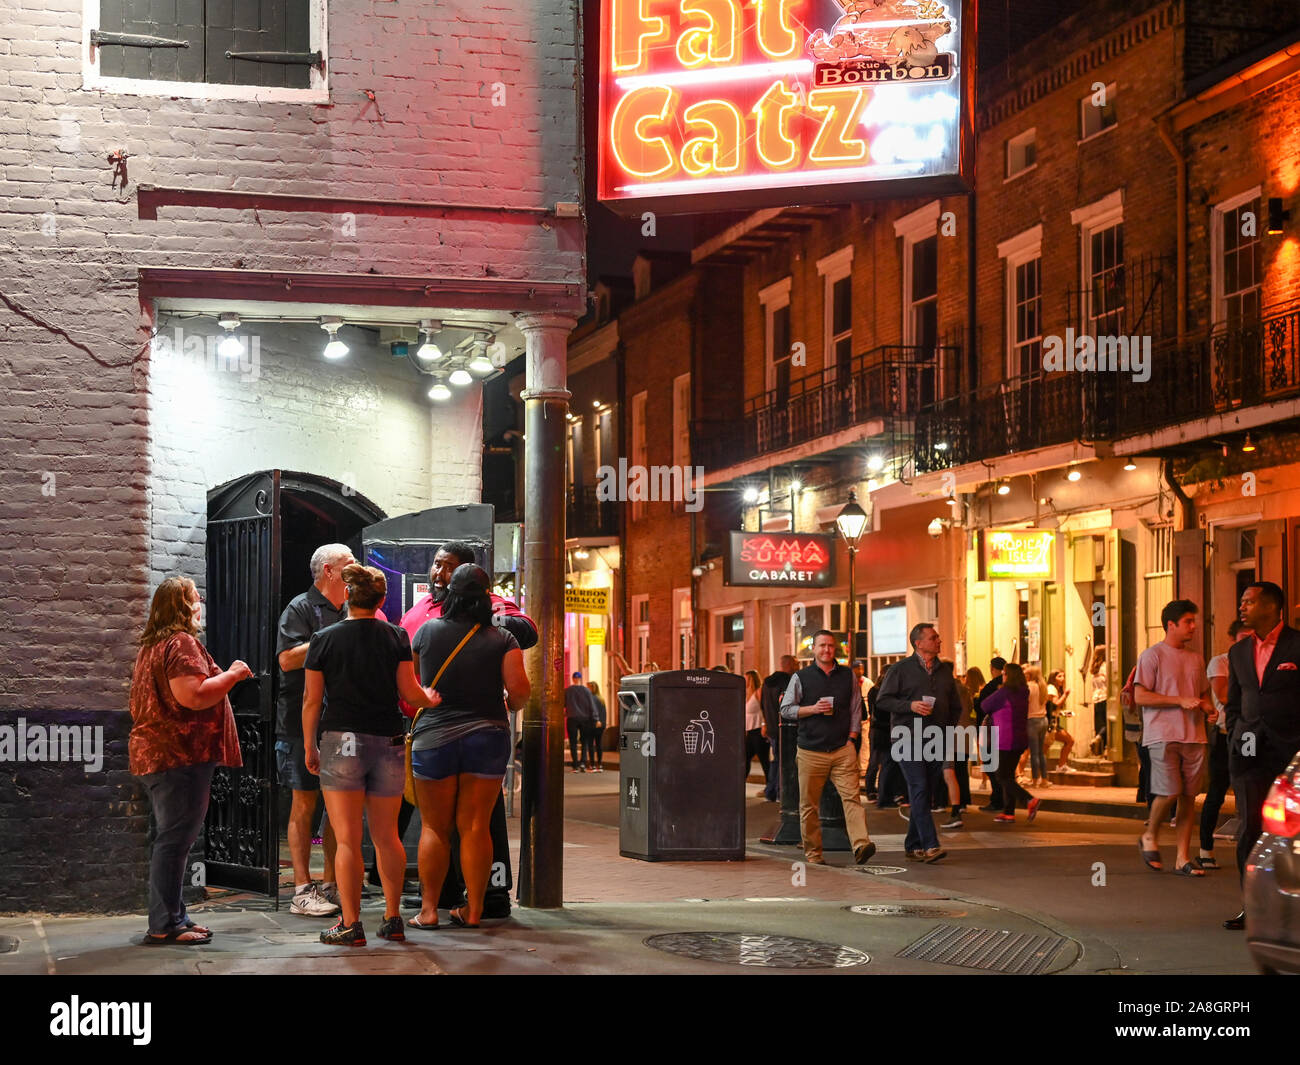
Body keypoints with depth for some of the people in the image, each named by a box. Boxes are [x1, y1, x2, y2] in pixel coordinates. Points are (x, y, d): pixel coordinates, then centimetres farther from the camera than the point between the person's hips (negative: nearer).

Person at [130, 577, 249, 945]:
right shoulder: (181, 643, -13)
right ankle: (165, 925, -7)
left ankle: (171, 919, 19)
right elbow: (193, 696, -24)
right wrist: (232, 674, -11)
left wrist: (222, 678, 25)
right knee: (175, 839, -8)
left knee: (172, 838, 15)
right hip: (180, 753, -11)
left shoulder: (152, 646, 19)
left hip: (154, 753, 11)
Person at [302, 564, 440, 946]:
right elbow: (410, 693, 1)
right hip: (389, 743, 2)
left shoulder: (324, 639, -1)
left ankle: (350, 925, -3)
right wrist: (431, 699, 23)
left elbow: (311, 700, -1)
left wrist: (309, 747, 10)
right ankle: (393, 919, 16)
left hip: (341, 742, -2)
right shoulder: (396, 637, 2)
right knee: (387, 836, 13)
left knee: (347, 840, -2)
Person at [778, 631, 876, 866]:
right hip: (811, 751, 0)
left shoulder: (848, 675, 12)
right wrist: (812, 709, -10)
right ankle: (813, 852, 11)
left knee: (851, 796, -15)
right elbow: (786, 710, 5)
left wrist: (851, 737, 2)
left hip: (843, 749, 0)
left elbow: (856, 708, 14)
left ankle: (861, 844, -25)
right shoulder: (801, 677, 6)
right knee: (809, 804, 2)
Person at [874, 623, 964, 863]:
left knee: (926, 794, 6)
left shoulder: (945, 670, 15)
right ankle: (930, 845, -21)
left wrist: (949, 729, 11)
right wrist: (910, 706, -16)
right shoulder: (901, 669, -1)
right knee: (919, 789, -15)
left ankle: (913, 845, 14)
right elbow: (883, 700, -4)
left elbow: (955, 704, 24)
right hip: (909, 737, -5)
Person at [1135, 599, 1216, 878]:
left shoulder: (1196, 659, 18)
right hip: (1163, 735, -6)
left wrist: (1209, 709, 3)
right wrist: (1181, 701, -14)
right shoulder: (1153, 655, -3)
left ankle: (1183, 859, 7)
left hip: (1193, 736, 6)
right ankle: (1150, 837, 12)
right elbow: (1140, 696, -10)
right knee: (1169, 792, -15)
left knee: (1188, 797, 2)